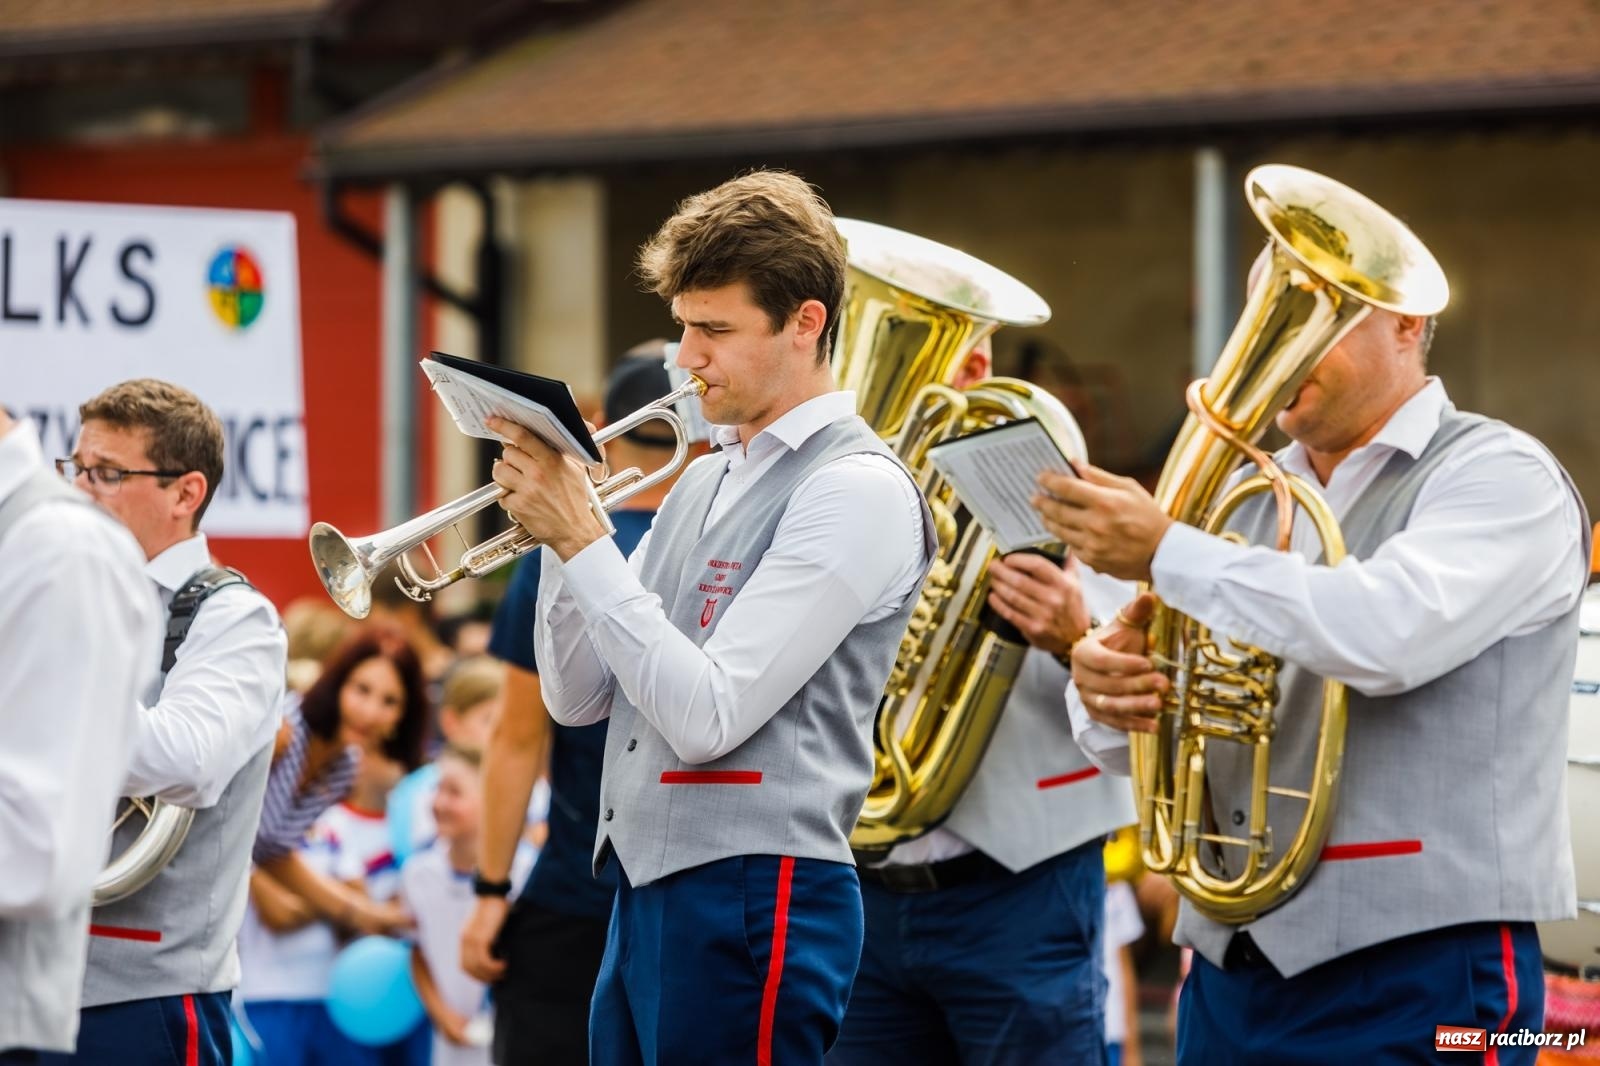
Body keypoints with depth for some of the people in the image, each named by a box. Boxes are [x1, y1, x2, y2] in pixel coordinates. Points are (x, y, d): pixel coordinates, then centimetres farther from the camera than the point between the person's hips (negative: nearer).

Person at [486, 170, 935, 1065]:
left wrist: (582, 539, -15)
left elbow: (704, 716, -18)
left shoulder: (855, 489, -11)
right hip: (647, 891, 8)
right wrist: (555, 526, 0)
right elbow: (580, 698, 13)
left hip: (753, 898, -8)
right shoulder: (704, 481, 15)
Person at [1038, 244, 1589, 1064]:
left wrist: (1165, 551, -22)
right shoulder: (1251, 497, 14)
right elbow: (1144, 727, 12)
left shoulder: (1498, 475, -5)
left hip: (1417, 972, -6)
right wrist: (1104, 677, -12)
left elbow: (1391, 632, -25)